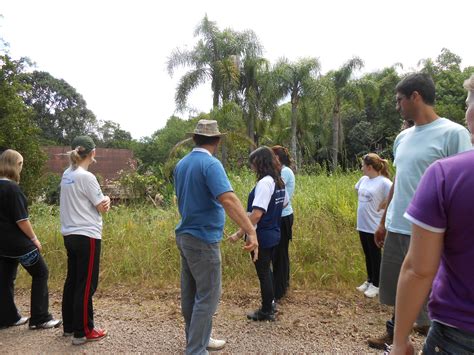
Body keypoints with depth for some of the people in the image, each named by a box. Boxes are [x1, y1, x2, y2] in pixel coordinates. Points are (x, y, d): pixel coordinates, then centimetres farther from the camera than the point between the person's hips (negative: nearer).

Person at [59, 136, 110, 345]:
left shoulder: (66, 175, 8)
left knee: (72, 281, 17)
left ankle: (69, 326, 30)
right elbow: (103, 208, -11)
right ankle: (83, 332, 12)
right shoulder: (86, 177, -16)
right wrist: (106, 199, 10)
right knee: (86, 285, 1)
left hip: (70, 235, 9)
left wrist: (101, 200, -7)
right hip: (87, 236, -8)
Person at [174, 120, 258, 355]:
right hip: (203, 239, -9)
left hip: (185, 235, 9)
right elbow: (228, 199, -30)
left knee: (190, 293, 18)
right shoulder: (210, 164, -17)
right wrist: (251, 231, -31)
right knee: (207, 296, 2)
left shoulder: (181, 164, 9)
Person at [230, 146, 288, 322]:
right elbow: (284, 202, 22)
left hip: (262, 236, -9)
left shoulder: (264, 183, -21)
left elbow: (256, 214, -27)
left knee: (263, 273, 6)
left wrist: (239, 233, -24)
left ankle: (266, 312, 21)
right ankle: (269, 305, 35)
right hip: (272, 234, 9)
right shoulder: (279, 182, 6)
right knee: (266, 271, 22)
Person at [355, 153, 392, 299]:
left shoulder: (384, 182, -18)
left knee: (375, 256, 6)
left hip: (374, 226, -7)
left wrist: (380, 208, -16)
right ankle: (369, 281, 33)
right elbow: (357, 190, 25)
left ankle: (376, 285, 21)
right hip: (362, 225, 7)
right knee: (367, 255, 18)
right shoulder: (363, 179, 5)